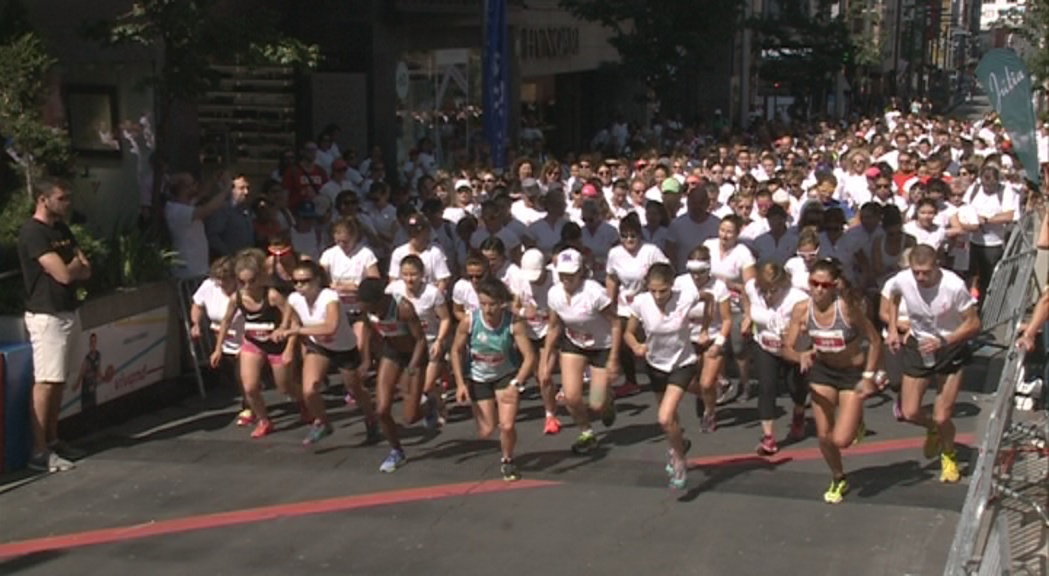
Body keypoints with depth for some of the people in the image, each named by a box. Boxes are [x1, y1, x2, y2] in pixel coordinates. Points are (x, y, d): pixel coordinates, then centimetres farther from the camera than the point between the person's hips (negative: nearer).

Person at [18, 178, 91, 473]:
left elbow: (85, 271, 10)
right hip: (46, 316, -9)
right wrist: (76, 263, 0)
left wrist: (70, 266, -10)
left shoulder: (62, 230, 14)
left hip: (67, 312, 9)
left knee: (58, 381, 12)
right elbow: (64, 273, -20)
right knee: (46, 382, -9)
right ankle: (39, 452, -7)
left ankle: (52, 440, 20)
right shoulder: (33, 232, -14)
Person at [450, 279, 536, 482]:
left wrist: (514, 385, -36)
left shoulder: (513, 323, -27)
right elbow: (456, 351, -8)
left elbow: (529, 357, -25)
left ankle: (507, 461, 19)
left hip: (506, 375, -1)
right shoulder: (469, 322, -24)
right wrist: (460, 383, -14)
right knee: (486, 431, 3)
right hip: (478, 377, 1)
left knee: (507, 426, -13)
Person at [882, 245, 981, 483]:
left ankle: (949, 455, 29)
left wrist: (943, 341, -29)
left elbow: (973, 324, -17)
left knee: (942, 418, -5)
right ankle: (934, 429, 38)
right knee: (910, 413, 1)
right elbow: (890, 294, 9)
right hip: (918, 346, 3)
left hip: (950, 348, -3)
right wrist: (892, 330, 1)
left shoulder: (954, 286, -27)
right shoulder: (902, 280, -18)